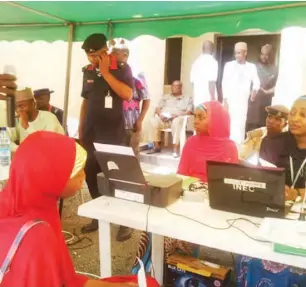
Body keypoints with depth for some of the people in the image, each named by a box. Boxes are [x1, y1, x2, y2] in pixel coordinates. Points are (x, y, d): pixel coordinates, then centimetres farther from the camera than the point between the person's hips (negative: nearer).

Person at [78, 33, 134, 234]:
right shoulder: (88, 71, 10)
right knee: (91, 174, 8)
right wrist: (81, 127, 13)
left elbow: (127, 95, -20)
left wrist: (106, 73, -18)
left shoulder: (122, 69, -4)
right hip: (90, 132, 5)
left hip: (112, 133, -5)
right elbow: (85, 100, 16)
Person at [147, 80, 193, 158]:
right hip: (163, 119, 3)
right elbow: (157, 108, 18)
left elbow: (189, 112, 2)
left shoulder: (187, 98, 17)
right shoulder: (166, 97, 27)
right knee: (153, 121, -29)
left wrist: (177, 115, -15)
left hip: (177, 118, -3)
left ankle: (175, 148, -42)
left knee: (177, 122, -40)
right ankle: (156, 146, -21)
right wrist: (160, 114, -6)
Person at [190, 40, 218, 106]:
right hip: (208, 99, -6)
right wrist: (213, 99, -11)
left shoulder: (196, 62, 11)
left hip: (197, 99, 6)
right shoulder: (213, 62, -7)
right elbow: (211, 82, -15)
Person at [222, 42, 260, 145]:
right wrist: (225, 100, -7)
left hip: (243, 101, 1)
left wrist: (254, 91, -5)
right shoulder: (229, 65, 3)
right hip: (230, 100, -1)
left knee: (240, 125, -1)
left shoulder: (251, 67, 7)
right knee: (229, 125, -3)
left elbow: (256, 82, 17)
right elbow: (224, 83, 0)